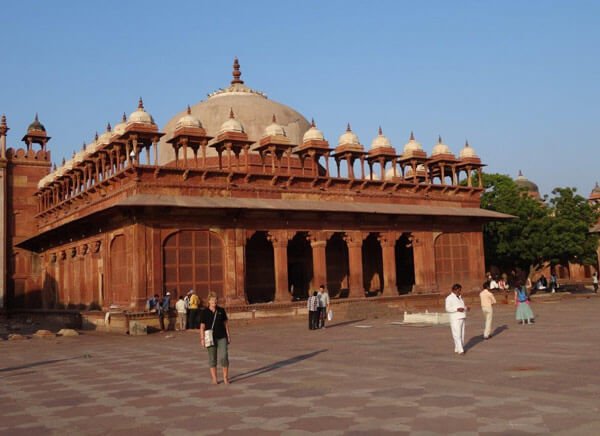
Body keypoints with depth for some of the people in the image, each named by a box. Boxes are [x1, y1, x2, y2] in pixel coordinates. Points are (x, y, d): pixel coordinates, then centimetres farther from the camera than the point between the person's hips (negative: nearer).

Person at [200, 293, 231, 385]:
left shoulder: (221, 311, 3)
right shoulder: (204, 312, -2)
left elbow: (226, 323, 9)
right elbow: (202, 326, -1)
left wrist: (228, 336, 7)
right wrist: (202, 338, -7)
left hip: (222, 337, 1)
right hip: (211, 338, -1)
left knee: (224, 357, -6)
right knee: (212, 358, 6)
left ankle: (225, 377, 6)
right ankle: (214, 378, 15)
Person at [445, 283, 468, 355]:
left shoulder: (459, 297, 17)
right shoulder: (449, 298, -7)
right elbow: (448, 309, -14)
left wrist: (466, 308, 2)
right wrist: (457, 309, -25)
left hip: (461, 318, 8)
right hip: (455, 319, -8)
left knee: (462, 334, 7)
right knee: (457, 335, -11)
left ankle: (457, 349, 14)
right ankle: (460, 350, -12)